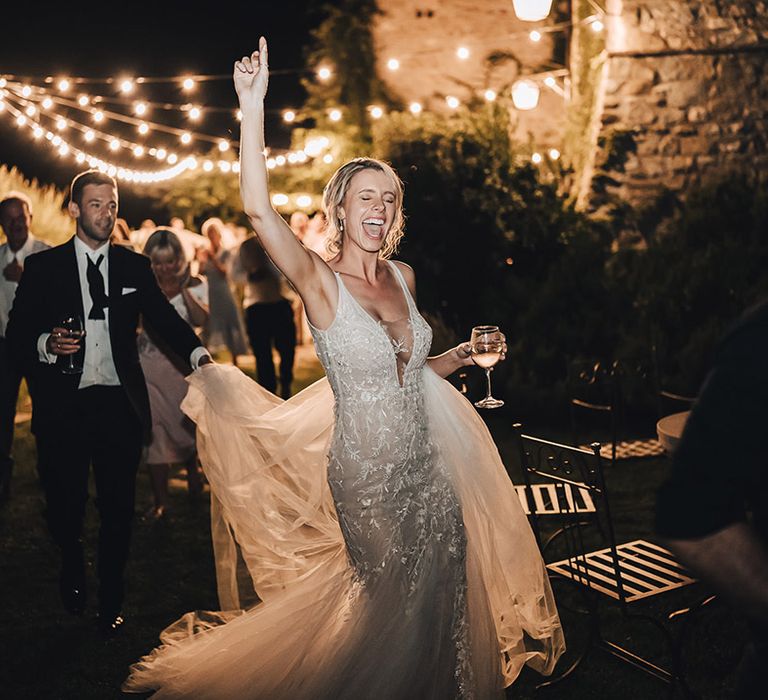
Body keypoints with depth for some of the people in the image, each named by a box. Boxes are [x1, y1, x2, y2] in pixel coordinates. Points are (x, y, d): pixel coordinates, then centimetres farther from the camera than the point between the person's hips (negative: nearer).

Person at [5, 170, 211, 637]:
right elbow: (17, 334, 2)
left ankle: (111, 601, 24)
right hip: (62, 406, -1)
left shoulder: (134, 266, 7)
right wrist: (47, 345, -20)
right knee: (65, 505, 10)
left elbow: (164, 316, 4)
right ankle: (73, 575, 42)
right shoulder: (43, 266, 3)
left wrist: (198, 352, -14)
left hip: (119, 404, 1)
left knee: (118, 507, 5)